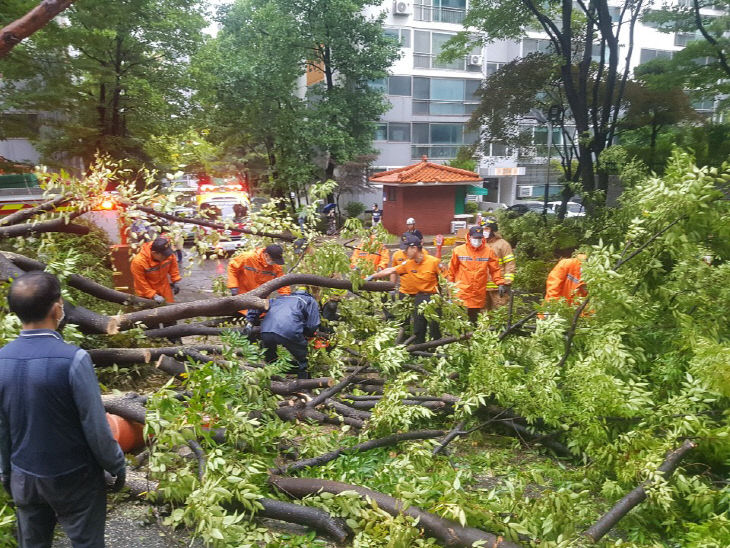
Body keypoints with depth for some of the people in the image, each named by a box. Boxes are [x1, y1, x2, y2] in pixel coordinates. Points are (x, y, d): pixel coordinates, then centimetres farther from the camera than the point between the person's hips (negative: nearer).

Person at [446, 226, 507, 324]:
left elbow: (495, 269, 8)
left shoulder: (488, 251, 4)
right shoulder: (458, 250, 1)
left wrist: (500, 283, -3)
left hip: (479, 296, 1)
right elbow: (451, 270, 7)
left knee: (474, 321, 9)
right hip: (461, 295, -1)